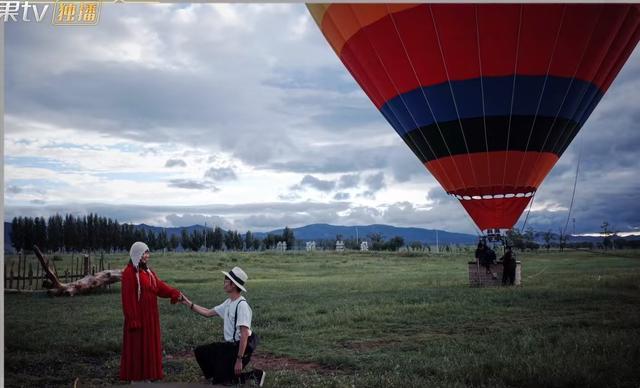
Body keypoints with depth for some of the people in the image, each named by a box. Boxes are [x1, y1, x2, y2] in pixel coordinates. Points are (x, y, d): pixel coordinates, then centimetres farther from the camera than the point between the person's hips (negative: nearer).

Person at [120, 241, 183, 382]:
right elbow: (128, 298, -18)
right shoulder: (129, 272, -15)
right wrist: (133, 319, -20)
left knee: (150, 343, 12)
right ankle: (135, 376, 10)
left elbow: (160, 286, 3)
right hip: (138, 315, -8)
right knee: (137, 345, 0)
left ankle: (148, 373, 22)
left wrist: (174, 293, -13)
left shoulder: (148, 271, 12)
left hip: (150, 315, 8)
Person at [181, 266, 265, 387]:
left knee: (220, 380, -4)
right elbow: (208, 313, 16)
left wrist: (239, 360, -26)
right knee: (200, 352, 12)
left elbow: (244, 334, -25)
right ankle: (218, 374, 22)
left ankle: (254, 375, 3)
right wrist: (188, 303, 12)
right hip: (229, 345, 9)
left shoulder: (241, 305, -22)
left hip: (240, 347, -9)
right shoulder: (228, 303, 6)